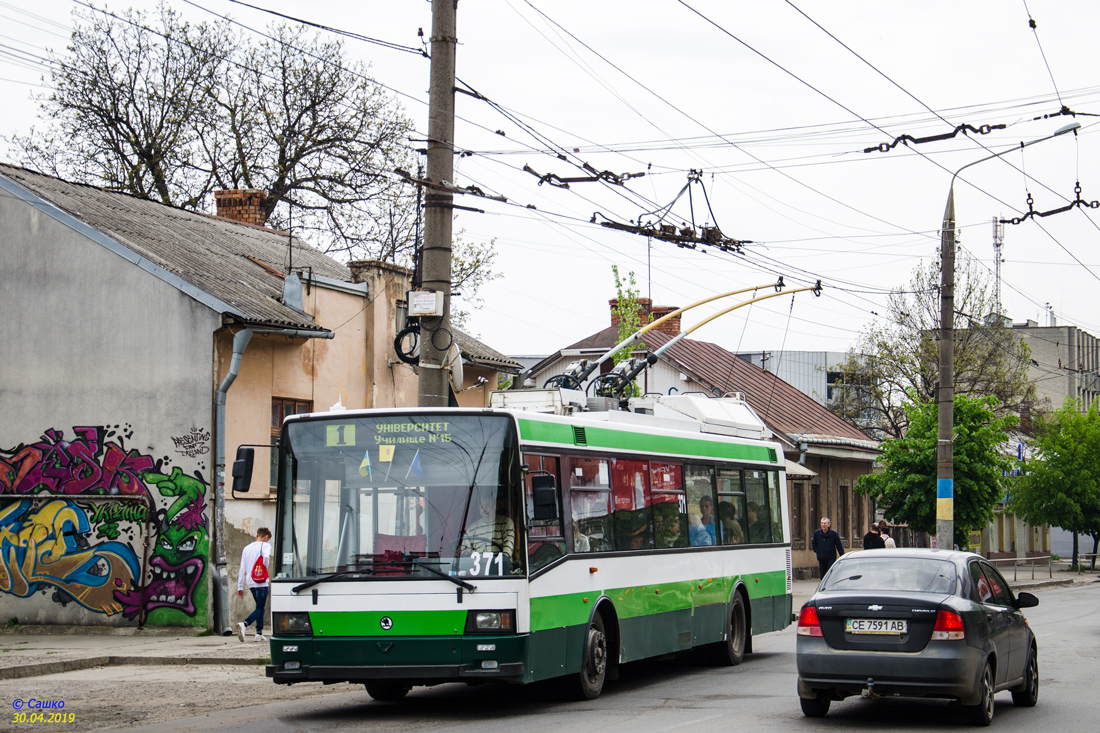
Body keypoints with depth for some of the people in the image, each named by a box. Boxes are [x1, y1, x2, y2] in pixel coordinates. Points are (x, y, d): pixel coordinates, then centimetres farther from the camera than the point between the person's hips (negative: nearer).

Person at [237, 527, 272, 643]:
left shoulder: (246, 548, 14)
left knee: (260, 607, 18)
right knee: (260, 608, -5)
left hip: (251, 583, 6)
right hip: (262, 582, -6)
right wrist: (266, 569, -6)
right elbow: (266, 557, -26)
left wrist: (240, 587, 15)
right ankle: (244, 624, -28)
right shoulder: (265, 545, -3)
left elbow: (242, 569, 13)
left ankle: (259, 633, 12)